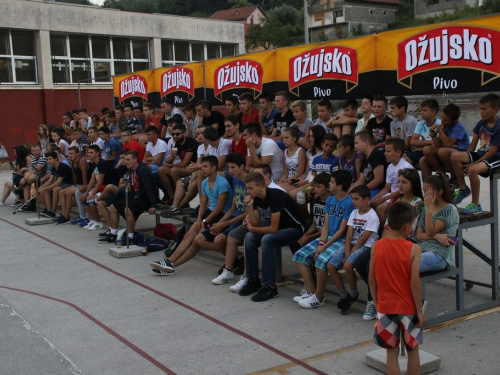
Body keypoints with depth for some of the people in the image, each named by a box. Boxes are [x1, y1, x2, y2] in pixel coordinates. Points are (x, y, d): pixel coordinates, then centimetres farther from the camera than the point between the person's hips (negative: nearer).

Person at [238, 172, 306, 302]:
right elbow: (255, 224, -4)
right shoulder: (256, 198, -2)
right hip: (279, 227, 8)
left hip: (295, 228, -8)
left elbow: (273, 229, -28)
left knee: (266, 239, -31)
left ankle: (269, 286, -24)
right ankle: (253, 280, -2)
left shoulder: (275, 196, -27)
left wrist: (252, 229, -13)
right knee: (249, 237, -12)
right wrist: (249, 207, -18)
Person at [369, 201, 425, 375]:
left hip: (385, 307, 2)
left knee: (392, 351, 12)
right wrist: (420, 310, -6)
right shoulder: (413, 249, -15)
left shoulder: (377, 246, -6)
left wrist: (377, 303, 12)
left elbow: (372, 280, -1)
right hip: (408, 308, -2)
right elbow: (415, 284, -16)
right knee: (412, 350, 16)